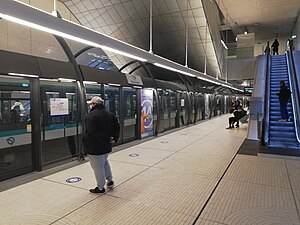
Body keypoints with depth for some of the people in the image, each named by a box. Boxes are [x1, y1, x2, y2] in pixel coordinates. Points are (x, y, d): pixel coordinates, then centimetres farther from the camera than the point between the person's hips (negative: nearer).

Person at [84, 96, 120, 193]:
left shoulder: (91, 115, -18)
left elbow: (93, 132, -27)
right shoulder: (110, 114, 7)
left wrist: (107, 139, -21)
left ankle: (100, 187, 16)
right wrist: (114, 138, 1)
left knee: (98, 167, 4)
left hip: (94, 146, -8)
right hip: (106, 146, 8)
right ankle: (110, 180, 32)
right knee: (105, 162, 28)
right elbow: (117, 127, 8)